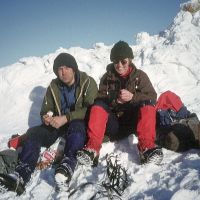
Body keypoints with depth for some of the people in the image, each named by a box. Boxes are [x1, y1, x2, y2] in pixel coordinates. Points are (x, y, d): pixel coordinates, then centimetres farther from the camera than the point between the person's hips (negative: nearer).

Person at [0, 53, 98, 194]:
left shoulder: (88, 83, -7)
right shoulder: (53, 86, 6)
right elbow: (46, 110, 11)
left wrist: (66, 118, -29)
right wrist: (46, 118, -14)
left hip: (80, 123, -4)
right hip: (59, 123, 4)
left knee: (76, 127, -39)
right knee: (34, 132, -21)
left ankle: (68, 164, -55)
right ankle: (22, 173, -37)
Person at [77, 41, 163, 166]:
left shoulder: (140, 75, 4)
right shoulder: (107, 77, 6)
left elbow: (152, 97, -4)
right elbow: (99, 99, -3)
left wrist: (133, 97, -22)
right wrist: (114, 100, -23)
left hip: (132, 122, -1)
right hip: (114, 124, 1)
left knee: (148, 105, -25)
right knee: (98, 106, -23)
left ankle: (146, 147, -35)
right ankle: (92, 148, -33)